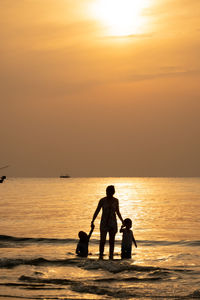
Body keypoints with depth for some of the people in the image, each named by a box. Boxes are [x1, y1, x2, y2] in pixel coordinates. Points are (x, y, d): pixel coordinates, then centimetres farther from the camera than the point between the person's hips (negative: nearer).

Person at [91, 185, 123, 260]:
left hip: (113, 223, 2)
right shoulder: (102, 200, -6)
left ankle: (111, 256, 9)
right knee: (102, 240, -8)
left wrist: (122, 221, 15)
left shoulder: (116, 200, 1)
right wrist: (92, 221, -10)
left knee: (112, 240, 3)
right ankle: (101, 255, 1)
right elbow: (97, 211, -2)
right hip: (104, 222, -2)